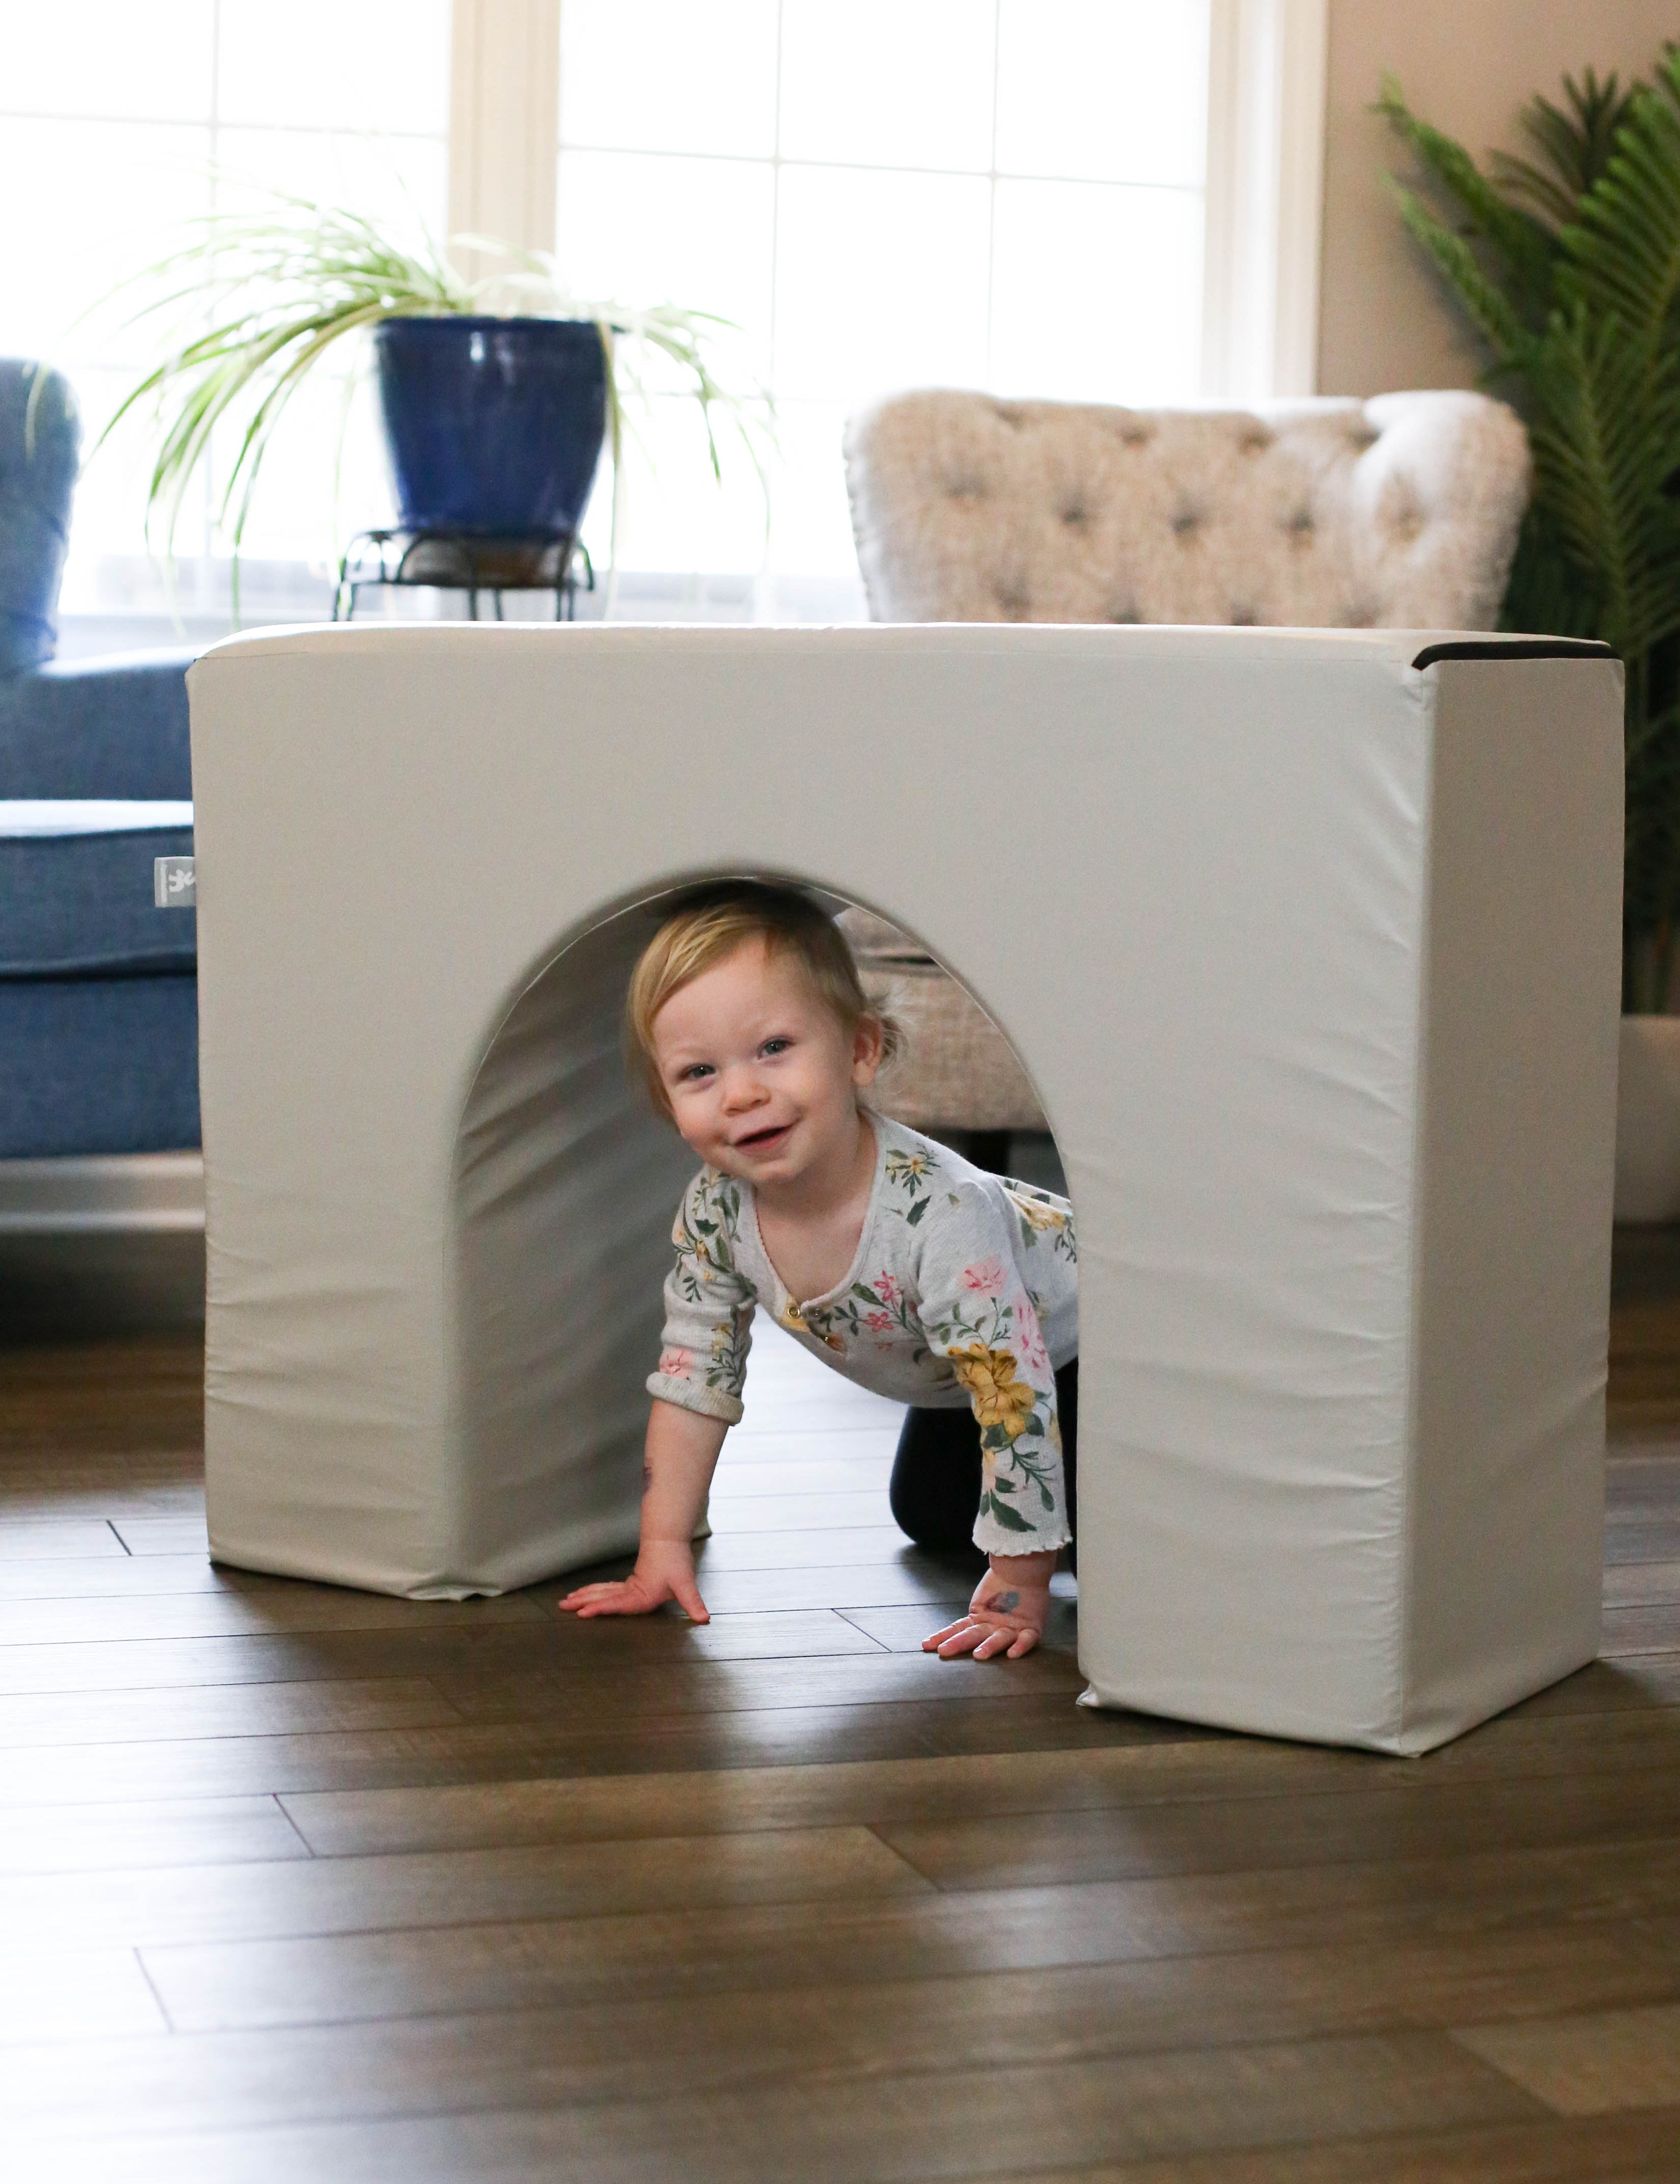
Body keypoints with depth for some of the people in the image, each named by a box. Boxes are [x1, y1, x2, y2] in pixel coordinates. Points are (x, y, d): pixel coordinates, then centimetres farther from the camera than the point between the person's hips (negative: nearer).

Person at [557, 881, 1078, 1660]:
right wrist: (663, 1550, -14)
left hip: (1076, 1342, -6)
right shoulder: (715, 1212, -24)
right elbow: (692, 1375, -11)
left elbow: (1014, 1384, -41)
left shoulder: (937, 1209, -44)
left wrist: (1019, 1585, -38)